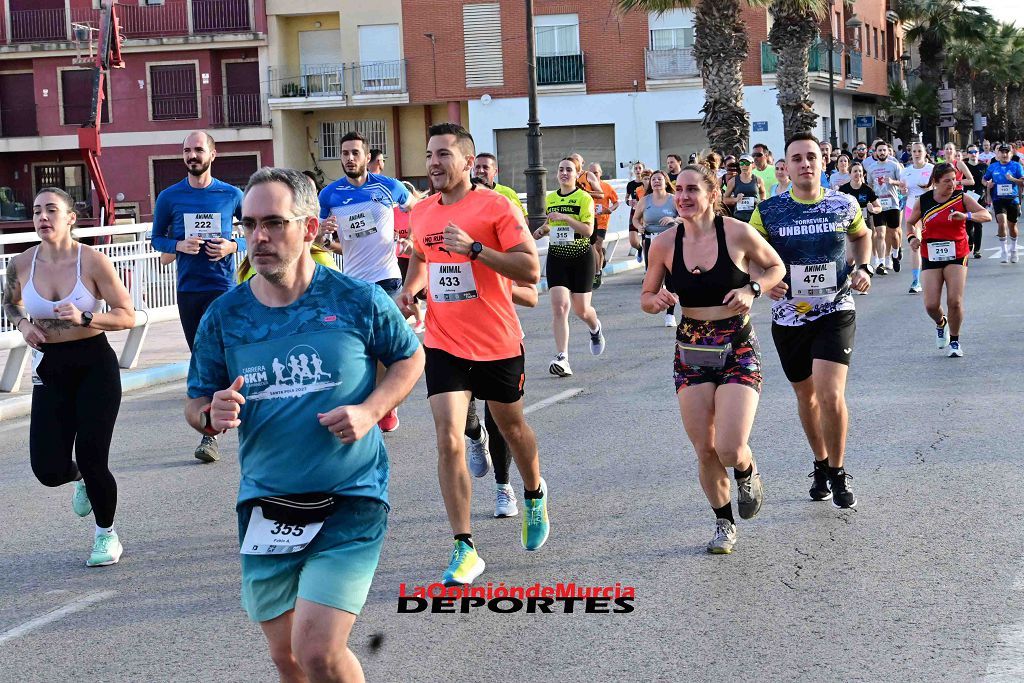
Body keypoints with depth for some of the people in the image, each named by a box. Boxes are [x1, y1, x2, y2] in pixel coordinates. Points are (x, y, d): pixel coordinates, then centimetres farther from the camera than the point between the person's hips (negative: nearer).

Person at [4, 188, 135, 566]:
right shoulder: (21, 264, -3)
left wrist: (85, 318, -24)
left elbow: (127, 316, -9)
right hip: (50, 369, 3)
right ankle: (79, 478, 35)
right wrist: (23, 324, -3)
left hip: (95, 366, -3)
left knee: (92, 459, -5)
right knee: (48, 470, -6)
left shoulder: (93, 261, -12)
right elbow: (10, 302, 18)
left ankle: (106, 535, 23)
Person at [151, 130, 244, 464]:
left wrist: (233, 246, -10)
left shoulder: (231, 195, 0)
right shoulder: (170, 197, 3)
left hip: (222, 286, -3)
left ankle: (209, 434, -10)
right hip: (187, 288, 3)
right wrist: (178, 245, -9)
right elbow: (157, 237, 12)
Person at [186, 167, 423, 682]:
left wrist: (370, 411, -11)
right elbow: (195, 404, 8)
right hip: (265, 505, 4)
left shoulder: (357, 301, -7)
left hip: (350, 500, -4)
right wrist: (211, 416, -16)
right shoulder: (224, 316, -1)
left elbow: (410, 358, 8)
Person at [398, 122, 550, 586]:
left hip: (498, 344, -3)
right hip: (444, 344, 3)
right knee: (449, 440, -11)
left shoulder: (495, 207, -12)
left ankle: (534, 495, 50)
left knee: (511, 428, 18)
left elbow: (531, 271, -18)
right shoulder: (421, 213, 5)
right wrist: (408, 291, 6)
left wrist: (474, 248, -26)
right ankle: (465, 550, -7)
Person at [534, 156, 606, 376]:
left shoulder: (584, 198, -6)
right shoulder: (550, 198, 10)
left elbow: (588, 230, -15)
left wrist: (565, 218, -24)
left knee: (581, 310, 4)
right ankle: (561, 358, -18)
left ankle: (596, 328, 42)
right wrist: (542, 230, 5)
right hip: (557, 257, 3)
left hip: (581, 258, -3)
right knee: (559, 306, -14)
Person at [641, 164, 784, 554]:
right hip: (691, 353, 3)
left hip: (738, 350, -3)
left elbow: (776, 266, 7)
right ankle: (724, 523, 26)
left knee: (730, 451, -14)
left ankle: (748, 473, 24)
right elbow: (647, 298, 10)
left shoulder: (738, 233, -9)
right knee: (705, 452, 3)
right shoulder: (665, 243, -2)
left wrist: (752, 290, -12)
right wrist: (658, 300, -14)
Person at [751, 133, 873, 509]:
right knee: (806, 395, 16)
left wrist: (863, 268, 3)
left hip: (836, 312, -2)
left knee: (830, 394, -17)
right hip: (789, 317, 2)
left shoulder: (844, 205, -2)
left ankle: (838, 471, 4)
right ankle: (821, 464, 38)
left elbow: (862, 235, 19)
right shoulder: (768, 211, -6)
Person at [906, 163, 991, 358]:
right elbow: (909, 223, 15)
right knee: (931, 305, -6)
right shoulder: (923, 201, 0)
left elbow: (986, 215, -12)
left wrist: (966, 215, -30)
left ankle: (954, 340, 12)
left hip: (957, 256, -1)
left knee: (955, 301, -11)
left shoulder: (962, 198, -4)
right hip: (931, 257, 1)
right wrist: (912, 237, -5)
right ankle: (941, 323, 30)